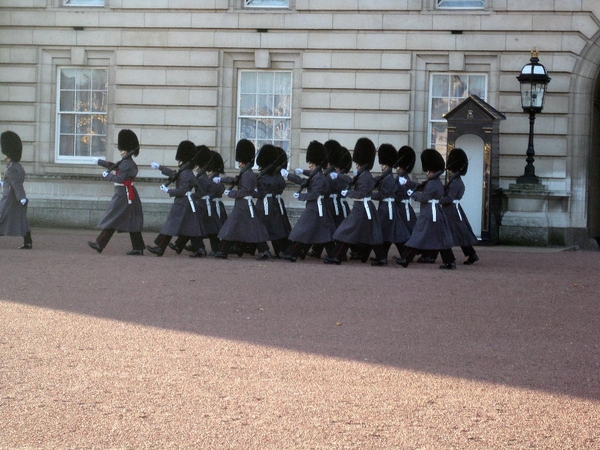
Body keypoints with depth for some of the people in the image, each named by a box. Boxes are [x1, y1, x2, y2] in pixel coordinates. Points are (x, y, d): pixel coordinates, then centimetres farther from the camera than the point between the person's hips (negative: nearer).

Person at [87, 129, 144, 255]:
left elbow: (120, 179, -22)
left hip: (123, 196, -10)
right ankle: (138, 248, 7)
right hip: (128, 194, 10)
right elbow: (114, 166, 27)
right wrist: (100, 162, 32)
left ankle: (99, 244, 2)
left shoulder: (126, 163, -17)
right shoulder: (128, 162, 13)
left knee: (113, 220, -3)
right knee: (132, 222, 8)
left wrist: (107, 175, -9)